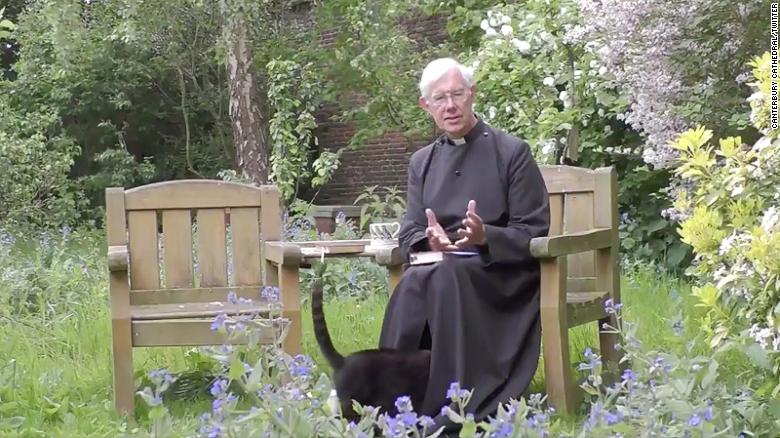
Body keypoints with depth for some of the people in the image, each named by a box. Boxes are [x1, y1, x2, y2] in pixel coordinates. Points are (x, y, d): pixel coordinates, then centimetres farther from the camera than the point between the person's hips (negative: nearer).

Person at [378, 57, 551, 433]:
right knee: (412, 283, -32)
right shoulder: (421, 162, 15)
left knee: (447, 276, -36)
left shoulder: (512, 152, 1)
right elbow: (409, 236, 9)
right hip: (439, 268, 4)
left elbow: (534, 233, -4)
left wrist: (485, 236, -23)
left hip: (502, 274, -3)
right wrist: (429, 240, -16)